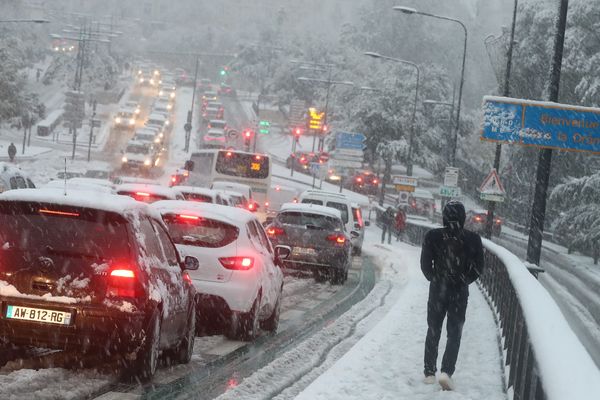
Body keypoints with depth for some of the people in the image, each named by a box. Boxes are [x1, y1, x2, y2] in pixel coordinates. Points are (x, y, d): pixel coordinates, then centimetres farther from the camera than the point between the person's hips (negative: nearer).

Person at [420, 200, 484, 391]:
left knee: (433, 331, 15)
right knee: (454, 334, 5)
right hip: (460, 293, -1)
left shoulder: (432, 236, -9)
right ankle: (446, 371, -12)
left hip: (437, 290, 1)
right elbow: (478, 267, -2)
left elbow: (425, 264, -4)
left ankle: (430, 373, 18)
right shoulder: (473, 239, -9)